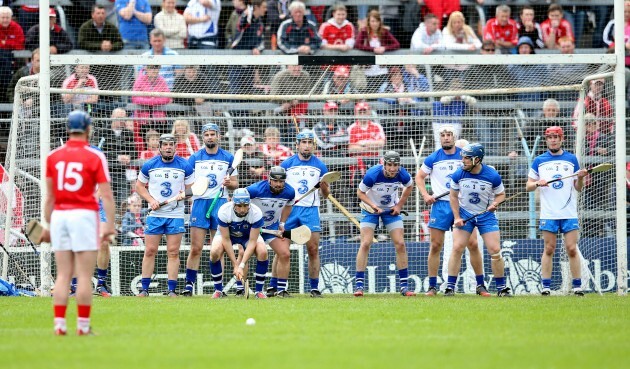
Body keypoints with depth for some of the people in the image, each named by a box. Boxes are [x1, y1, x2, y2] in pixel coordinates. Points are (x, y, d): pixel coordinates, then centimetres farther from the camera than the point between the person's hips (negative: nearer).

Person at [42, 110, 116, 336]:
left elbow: (49, 196, 9)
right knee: (84, 275, -1)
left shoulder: (53, 156, 6)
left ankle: (59, 325, 2)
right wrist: (110, 225, -5)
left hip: (59, 215, 4)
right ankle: (83, 325, -1)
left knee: (62, 275, 7)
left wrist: (48, 224, 15)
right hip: (84, 214, -4)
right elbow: (106, 195, -7)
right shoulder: (95, 157, -3)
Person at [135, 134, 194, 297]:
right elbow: (139, 186, 10)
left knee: (173, 252, -2)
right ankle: (144, 289, 5)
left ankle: (171, 290, 3)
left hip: (176, 214, 0)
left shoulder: (185, 166, 1)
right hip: (155, 214, 0)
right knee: (150, 251, -1)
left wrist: (184, 194, -13)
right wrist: (151, 199, -6)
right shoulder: (149, 165, 1)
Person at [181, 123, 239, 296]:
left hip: (220, 203, 0)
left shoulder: (228, 158, 9)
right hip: (199, 203, 0)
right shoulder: (195, 158, 8)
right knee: (196, 248, -6)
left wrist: (229, 183, -11)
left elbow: (235, 184, 11)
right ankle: (189, 284, -2)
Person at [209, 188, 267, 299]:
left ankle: (259, 291, -11)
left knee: (263, 252, -27)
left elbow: (252, 241, -31)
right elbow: (226, 239, -28)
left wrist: (242, 265, -38)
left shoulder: (256, 213, -32)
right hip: (227, 234, 0)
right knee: (215, 252, -29)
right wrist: (235, 265, -30)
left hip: (249, 235, 0)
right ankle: (218, 290, -10)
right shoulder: (224, 211, -33)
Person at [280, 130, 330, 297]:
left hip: (311, 210, 1)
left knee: (313, 250, -4)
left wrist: (324, 186, -11)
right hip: (289, 209, -1)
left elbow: (325, 194, 10)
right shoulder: (287, 164, 4)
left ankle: (314, 288, 3)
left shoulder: (320, 166, 7)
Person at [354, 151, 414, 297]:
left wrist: (399, 205, -3)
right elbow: (360, 192, -14)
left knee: (400, 244, -6)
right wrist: (373, 205, -28)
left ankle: (404, 286, 3)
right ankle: (359, 285, -9)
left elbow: (409, 186, 4)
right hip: (371, 208, -2)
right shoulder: (372, 174, -30)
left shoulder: (403, 175, -21)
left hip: (391, 209, 2)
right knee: (365, 244, -13)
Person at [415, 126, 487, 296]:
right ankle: (432, 286, 8)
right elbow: (419, 176, 14)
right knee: (436, 245, -1)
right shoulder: (433, 158, 3)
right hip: (441, 205, 0)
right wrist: (425, 195, 0)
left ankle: (480, 285, 5)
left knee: (473, 244, -5)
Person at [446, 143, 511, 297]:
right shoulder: (458, 175, -11)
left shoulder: (493, 176, -16)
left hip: (486, 215, -1)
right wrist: (457, 218, -5)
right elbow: (453, 196, 2)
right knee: (457, 248, -10)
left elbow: (501, 194, 1)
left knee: (495, 251, -5)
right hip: (464, 214, 1)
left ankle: (501, 288, 9)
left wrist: (495, 203, -21)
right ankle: (450, 287, -3)